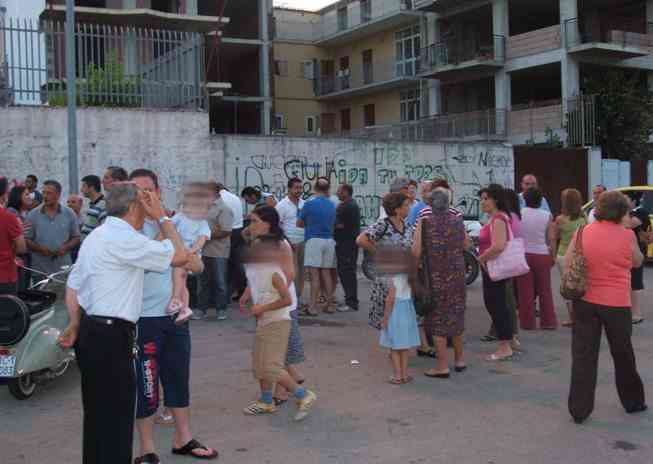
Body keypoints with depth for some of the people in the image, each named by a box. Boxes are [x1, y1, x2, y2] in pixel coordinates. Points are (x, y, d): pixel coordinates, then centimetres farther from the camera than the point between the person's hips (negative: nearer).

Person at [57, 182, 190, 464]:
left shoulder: (95, 237, 13)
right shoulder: (125, 240, -16)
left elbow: (73, 287, 16)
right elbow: (180, 256, -13)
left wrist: (76, 326, 21)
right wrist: (162, 217, -4)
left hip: (91, 333, 10)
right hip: (111, 337, -10)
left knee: (97, 414, 19)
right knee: (116, 417, -3)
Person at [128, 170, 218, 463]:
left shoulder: (173, 224, 9)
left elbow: (197, 266, 7)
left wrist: (192, 261, -13)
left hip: (175, 313, 6)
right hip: (143, 318, -6)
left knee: (178, 378, 16)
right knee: (145, 383, 3)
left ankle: (183, 439, 32)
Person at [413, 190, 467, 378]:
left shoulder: (424, 222, -9)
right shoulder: (457, 220, 0)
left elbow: (416, 251, -14)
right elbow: (465, 244, 11)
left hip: (434, 276, -3)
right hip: (456, 273, 4)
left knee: (437, 318, 5)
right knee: (455, 314, 20)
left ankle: (442, 366, 7)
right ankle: (459, 358, 32)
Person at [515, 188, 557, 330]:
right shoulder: (547, 216, -5)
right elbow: (550, 239, -3)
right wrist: (553, 256, 8)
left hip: (523, 254, 0)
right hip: (542, 255, 0)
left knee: (525, 292, 8)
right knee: (545, 291, 12)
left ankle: (527, 322, 12)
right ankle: (548, 322, 16)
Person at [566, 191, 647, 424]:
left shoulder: (583, 232, -2)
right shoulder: (627, 235, -9)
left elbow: (566, 264, -1)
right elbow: (638, 262, 7)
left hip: (585, 301, 2)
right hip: (616, 304, -1)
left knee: (583, 356, 6)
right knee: (623, 355, 17)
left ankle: (579, 410, 7)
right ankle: (633, 401, 36)